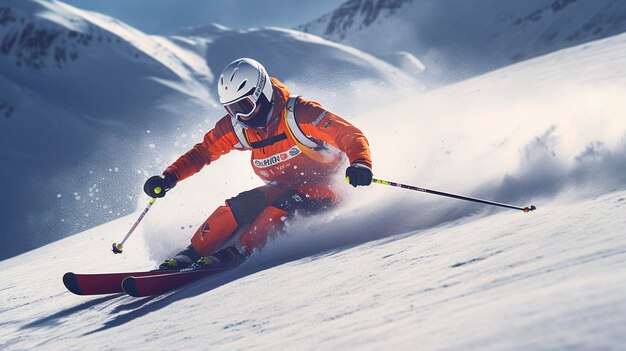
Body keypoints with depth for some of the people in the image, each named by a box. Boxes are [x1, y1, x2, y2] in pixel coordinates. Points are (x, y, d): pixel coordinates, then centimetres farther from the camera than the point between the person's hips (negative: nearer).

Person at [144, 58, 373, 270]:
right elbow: (203, 152, 10)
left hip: (321, 190, -5)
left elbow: (352, 136, -23)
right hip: (281, 189, 5)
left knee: (284, 204, -33)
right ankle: (194, 253, -12)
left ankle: (237, 252, -32)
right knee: (241, 205, -19)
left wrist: (360, 164, -43)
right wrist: (169, 177, -3)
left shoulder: (298, 114, -21)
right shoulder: (236, 127, -4)